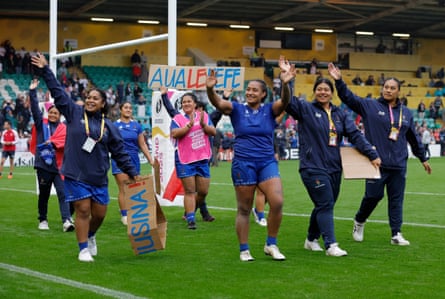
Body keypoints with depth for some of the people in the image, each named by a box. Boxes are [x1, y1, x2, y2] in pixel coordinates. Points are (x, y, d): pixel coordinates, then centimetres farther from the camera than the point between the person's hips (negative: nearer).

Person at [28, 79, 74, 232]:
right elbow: (35, 109, -4)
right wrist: (32, 91, -12)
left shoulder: (63, 128, 6)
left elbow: (65, 141, -9)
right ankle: (42, 220, 24)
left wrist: (53, 142, -24)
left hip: (58, 165, -1)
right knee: (43, 195, 11)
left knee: (62, 193, -10)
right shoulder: (41, 124, 7)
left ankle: (67, 221, -18)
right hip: (43, 164, 1)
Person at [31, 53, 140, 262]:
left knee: (99, 214, 8)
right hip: (76, 175, -3)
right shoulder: (74, 113, 3)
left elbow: (120, 152, 10)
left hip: (99, 178, 3)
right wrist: (45, 71, -2)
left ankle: (90, 236, 38)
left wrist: (132, 173, 7)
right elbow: (58, 92, 2)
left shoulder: (108, 126, 7)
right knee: (83, 211, -5)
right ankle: (83, 249, 6)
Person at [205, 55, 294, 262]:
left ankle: (271, 245, 2)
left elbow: (284, 101, -15)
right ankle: (244, 250, 14)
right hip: (243, 164, -1)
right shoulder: (237, 110, 3)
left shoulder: (270, 110, 5)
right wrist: (210, 89, -36)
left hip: (267, 163, 1)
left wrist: (285, 83, -36)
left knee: (277, 202, -14)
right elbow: (218, 103, -14)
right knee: (244, 209, 3)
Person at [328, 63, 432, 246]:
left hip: (399, 165, 3)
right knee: (373, 195, -2)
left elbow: (413, 138, 21)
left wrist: (423, 158, 26)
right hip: (377, 163, -3)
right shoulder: (370, 106, 2)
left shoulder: (406, 113, 12)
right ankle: (359, 221, 24)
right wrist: (338, 81, -21)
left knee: (396, 199, 4)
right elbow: (349, 98, -7)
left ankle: (396, 234, 10)